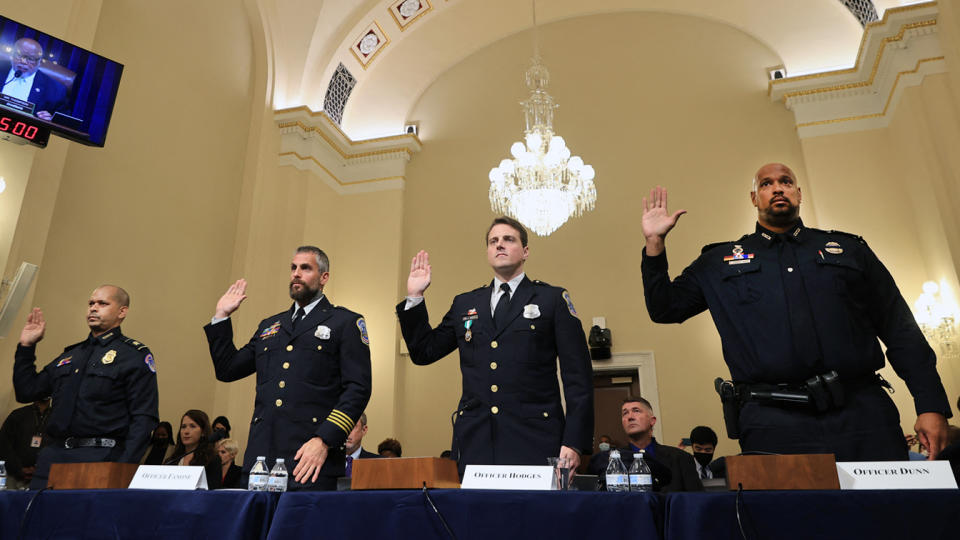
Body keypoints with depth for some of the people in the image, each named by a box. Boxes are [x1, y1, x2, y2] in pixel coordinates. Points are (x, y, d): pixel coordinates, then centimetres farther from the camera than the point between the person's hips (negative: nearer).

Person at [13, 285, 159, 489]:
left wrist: (123, 471, -18)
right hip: (54, 455, 6)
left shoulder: (136, 355, -1)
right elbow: (26, 392, 23)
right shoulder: (70, 355, 21)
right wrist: (26, 346, 17)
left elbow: (143, 418, -8)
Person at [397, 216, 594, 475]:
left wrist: (574, 442, -7)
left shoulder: (553, 299, 7)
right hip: (475, 443, 3)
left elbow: (578, 377, 2)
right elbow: (423, 352, 18)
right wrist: (415, 297, 10)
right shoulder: (464, 304, 17)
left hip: (534, 443, -2)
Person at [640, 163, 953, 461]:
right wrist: (655, 243, 1)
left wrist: (932, 406, 5)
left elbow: (902, 332, 15)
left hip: (863, 413, 2)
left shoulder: (849, 250, 18)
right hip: (773, 423, -1)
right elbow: (664, 309, 11)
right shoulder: (719, 262, 15)